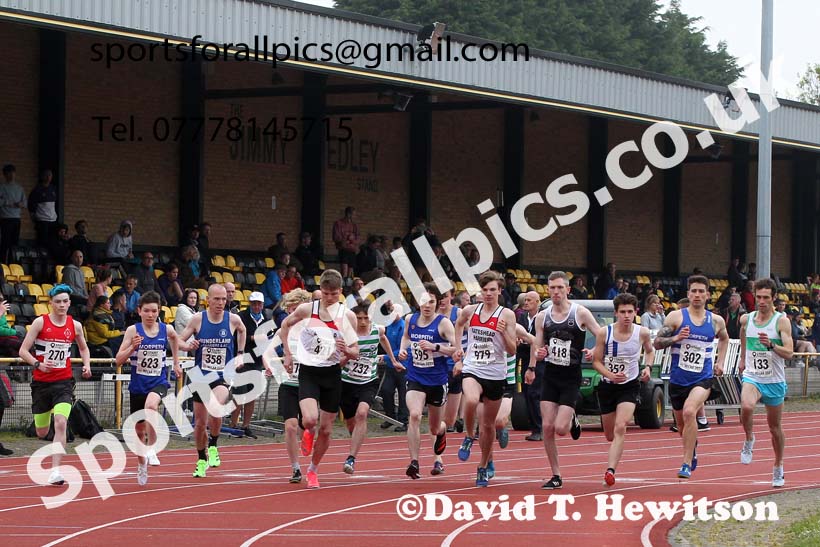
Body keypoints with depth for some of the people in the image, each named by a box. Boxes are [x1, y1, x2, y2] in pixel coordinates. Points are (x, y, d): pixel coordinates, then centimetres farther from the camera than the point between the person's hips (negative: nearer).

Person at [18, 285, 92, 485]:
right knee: (41, 432, 10)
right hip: (41, 382, 0)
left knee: (60, 424, -21)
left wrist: (87, 365, 3)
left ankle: (55, 471, -21)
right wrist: (37, 364, -24)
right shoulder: (40, 322, -5)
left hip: (64, 382, 0)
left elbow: (83, 348, 22)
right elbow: (23, 351, -7)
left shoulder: (75, 325, 3)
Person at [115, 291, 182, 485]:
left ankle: (152, 448, -21)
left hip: (158, 382, -1)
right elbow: (119, 361, -8)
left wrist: (176, 363, 25)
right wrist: (132, 347, -24)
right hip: (138, 385, 1)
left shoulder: (166, 330, -1)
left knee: (151, 405, -36)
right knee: (139, 430, 11)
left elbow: (174, 338, 25)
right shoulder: (133, 330, -6)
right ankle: (141, 466, 34)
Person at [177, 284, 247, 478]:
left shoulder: (233, 320, -4)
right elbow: (179, 340, 1)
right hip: (200, 376, 2)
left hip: (223, 376, -1)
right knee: (200, 423, 8)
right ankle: (202, 460, 31)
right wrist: (188, 346, -20)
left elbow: (242, 331, 20)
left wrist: (240, 353, 17)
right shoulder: (197, 319, -6)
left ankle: (213, 447, -5)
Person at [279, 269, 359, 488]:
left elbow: (355, 352, 2)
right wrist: (288, 354, 10)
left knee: (326, 429, 6)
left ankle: (313, 470, 27)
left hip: (332, 373, 2)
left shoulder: (347, 316, -1)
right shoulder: (307, 309, -3)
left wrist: (346, 350, -21)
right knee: (310, 419, -24)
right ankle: (307, 433, 14)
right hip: (308, 372, -2)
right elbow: (285, 325, 15)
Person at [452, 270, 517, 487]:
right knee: (471, 401, -33)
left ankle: (483, 468, 25)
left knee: (489, 424, 8)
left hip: (496, 374, 0)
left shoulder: (507, 315, -3)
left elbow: (512, 351, -5)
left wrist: (504, 333, -22)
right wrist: (458, 350, 21)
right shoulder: (469, 311, 5)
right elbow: (459, 324, 29)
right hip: (472, 370, 0)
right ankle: (468, 438, -7)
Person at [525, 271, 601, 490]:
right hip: (550, 376, 4)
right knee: (547, 427, -4)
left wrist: (594, 352, -24)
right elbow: (537, 347, 12)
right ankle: (556, 476, 7)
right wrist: (534, 360, -10)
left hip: (571, 378, -4)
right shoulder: (542, 317, 5)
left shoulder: (580, 313, -7)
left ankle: (572, 421, 24)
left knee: (560, 428, -13)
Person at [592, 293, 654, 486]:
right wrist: (610, 375, -22)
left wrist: (648, 367, -4)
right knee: (610, 435, 12)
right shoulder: (604, 333, -11)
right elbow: (596, 361, -4)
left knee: (620, 428, -23)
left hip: (630, 386, -1)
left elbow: (650, 351, 15)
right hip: (607, 386, 1)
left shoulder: (642, 332, -7)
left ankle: (610, 471, -29)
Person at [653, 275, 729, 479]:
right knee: (682, 424, 15)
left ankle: (687, 464, -26)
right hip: (678, 378, 2)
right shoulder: (676, 317, -2)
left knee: (689, 412, -29)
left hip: (703, 379, -1)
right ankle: (692, 444, 52)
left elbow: (724, 338, 28)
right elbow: (657, 343, -3)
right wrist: (676, 338, -20)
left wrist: (720, 362, 17)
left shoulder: (716, 321, 5)